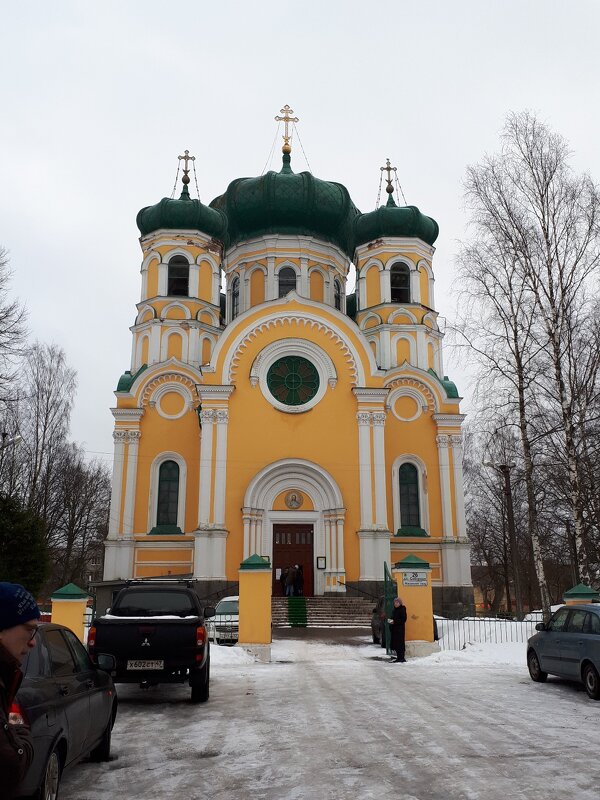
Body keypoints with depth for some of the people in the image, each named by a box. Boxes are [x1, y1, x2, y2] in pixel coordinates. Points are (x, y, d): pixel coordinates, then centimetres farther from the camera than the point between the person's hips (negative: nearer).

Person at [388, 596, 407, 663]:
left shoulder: (402, 609, -9)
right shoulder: (394, 609, 15)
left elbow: (403, 619, -15)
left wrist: (394, 621, -18)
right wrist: (391, 620, 4)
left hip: (400, 628, -8)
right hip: (394, 628, 8)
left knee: (399, 643, -8)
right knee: (395, 643, 7)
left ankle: (401, 658, -5)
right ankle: (398, 658, 13)